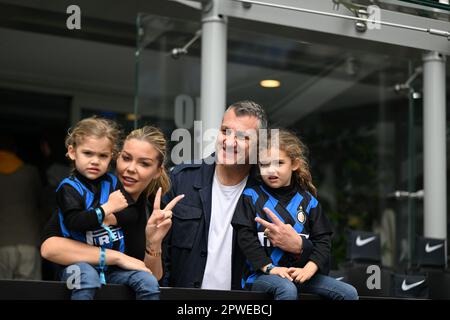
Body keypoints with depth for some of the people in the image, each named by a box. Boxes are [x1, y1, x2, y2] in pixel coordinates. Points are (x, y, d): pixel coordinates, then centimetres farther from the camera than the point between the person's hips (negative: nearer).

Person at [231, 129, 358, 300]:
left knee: (349, 293, -12)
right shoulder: (251, 196, 3)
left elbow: (323, 239, 6)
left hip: (300, 273, 4)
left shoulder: (307, 200, 10)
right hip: (262, 274, -4)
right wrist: (269, 268, -15)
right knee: (287, 289, -37)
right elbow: (246, 237, -5)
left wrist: (309, 269, -11)